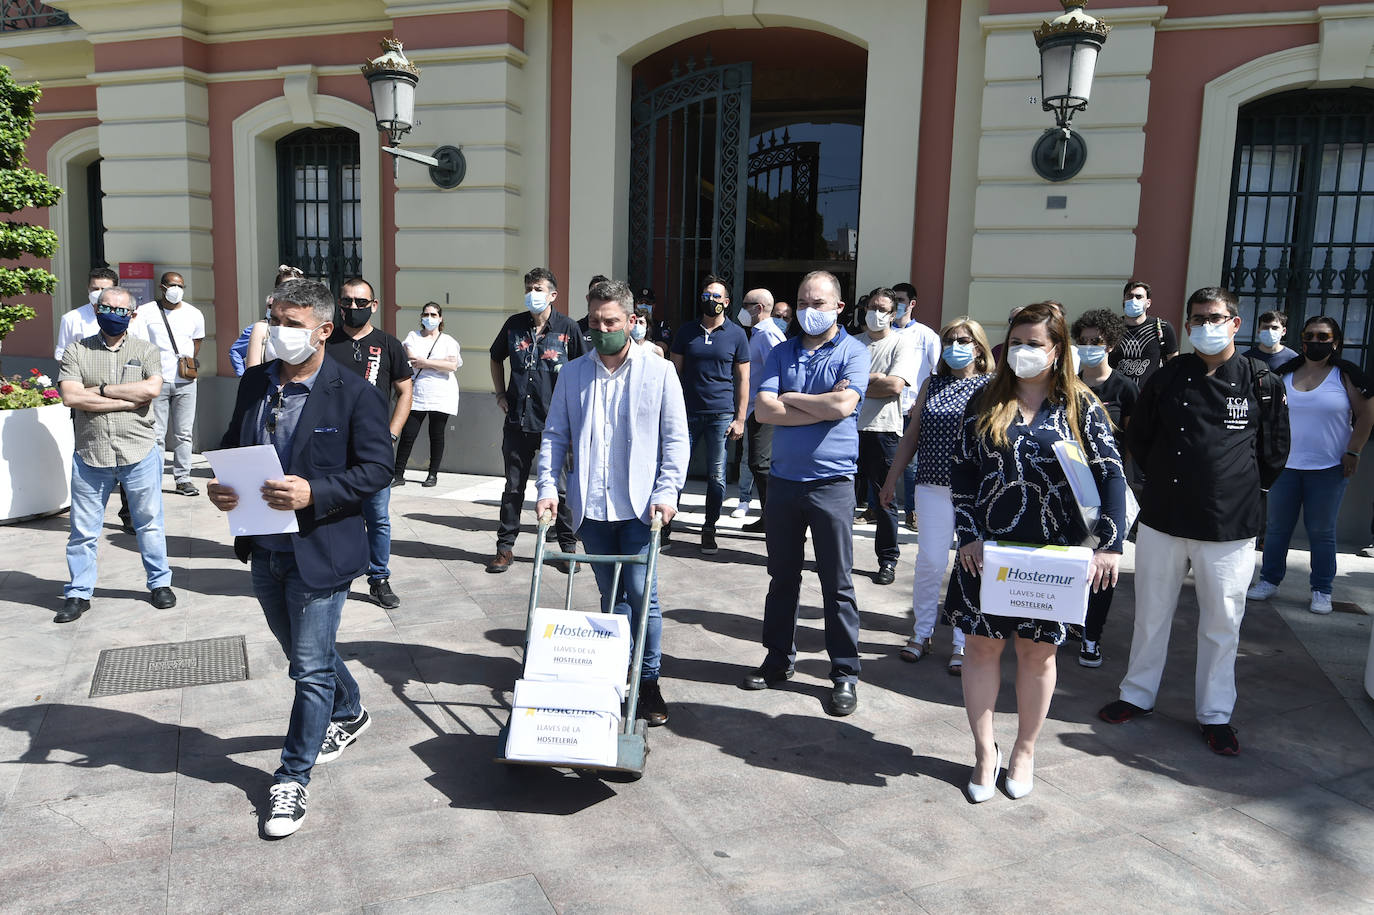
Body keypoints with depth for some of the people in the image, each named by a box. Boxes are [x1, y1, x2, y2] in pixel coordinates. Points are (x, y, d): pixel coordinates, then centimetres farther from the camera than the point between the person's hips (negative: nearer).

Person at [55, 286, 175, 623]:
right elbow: (70, 396, -10)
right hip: (90, 456, 1)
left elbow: (152, 389, -14)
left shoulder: (146, 351, 4)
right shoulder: (76, 352, 5)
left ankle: (160, 583, 25)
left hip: (139, 454, -1)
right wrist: (128, 400, -13)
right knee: (82, 530, 9)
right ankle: (78, 593, 22)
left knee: (149, 523, 10)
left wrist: (101, 389, -10)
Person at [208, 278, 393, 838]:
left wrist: (314, 493, -26)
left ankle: (293, 779, 16)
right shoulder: (255, 383, 6)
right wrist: (220, 486, -5)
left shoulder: (354, 394, -12)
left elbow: (377, 468, -14)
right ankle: (349, 714, 49)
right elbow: (231, 445, 16)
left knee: (310, 667, 1)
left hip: (320, 551, -7)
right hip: (264, 550, 7)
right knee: (304, 654, 23)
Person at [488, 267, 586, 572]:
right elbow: (496, 358, 22)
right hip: (518, 420, 3)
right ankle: (505, 547, 20)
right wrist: (500, 394, 12)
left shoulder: (567, 328, -4)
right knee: (513, 486, 9)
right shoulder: (514, 325, 5)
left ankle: (568, 547, 20)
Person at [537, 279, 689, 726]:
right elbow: (554, 435, 10)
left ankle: (648, 679, 10)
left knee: (641, 593, -5)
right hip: (591, 505, 3)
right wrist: (548, 487, -2)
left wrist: (667, 491, -10)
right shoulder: (573, 373, 8)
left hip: (639, 504, -3)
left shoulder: (659, 372, 1)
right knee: (610, 595, 11)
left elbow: (675, 439, 0)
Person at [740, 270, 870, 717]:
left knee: (837, 584, 2)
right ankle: (779, 659, 28)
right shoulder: (782, 353, 9)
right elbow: (763, 410, -5)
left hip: (832, 482, -4)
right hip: (783, 479, 4)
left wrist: (789, 398, -7)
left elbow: (843, 405, -19)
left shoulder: (853, 352, -2)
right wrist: (821, 406, -11)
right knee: (782, 577, 14)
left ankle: (845, 674, 13)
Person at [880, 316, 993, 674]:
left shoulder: (992, 387, 2)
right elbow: (912, 435, 14)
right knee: (930, 562, 2)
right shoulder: (932, 385, 11)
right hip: (933, 487, 2)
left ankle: (962, 643, 16)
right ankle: (921, 633, 19)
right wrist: (892, 479, 13)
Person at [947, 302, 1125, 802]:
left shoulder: (1080, 406, -1)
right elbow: (961, 471, 2)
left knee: (1037, 650, 9)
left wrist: (1109, 544, -14)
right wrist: (968, 535, -7)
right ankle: (985, 752, 20)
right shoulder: (987, 402, 4)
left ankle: (1024, 750, 28)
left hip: (1052, 553, -1)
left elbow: (1111, 476, -5)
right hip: (987, 549, 2)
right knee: (981, 644, 5)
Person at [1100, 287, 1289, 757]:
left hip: (1229, 526, -1)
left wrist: (1239, 490, 9)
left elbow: (1274, 453, 7)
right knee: (1151, 614, 13)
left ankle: (1215, 713, 25)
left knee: (1222, 623, 9)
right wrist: (1163, 478, 10)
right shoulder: (1167, 377, 1)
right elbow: (1138, 437, 13)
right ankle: (1138, 695, 30)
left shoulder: (1261, 382, -2)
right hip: (1162, 520, 1)